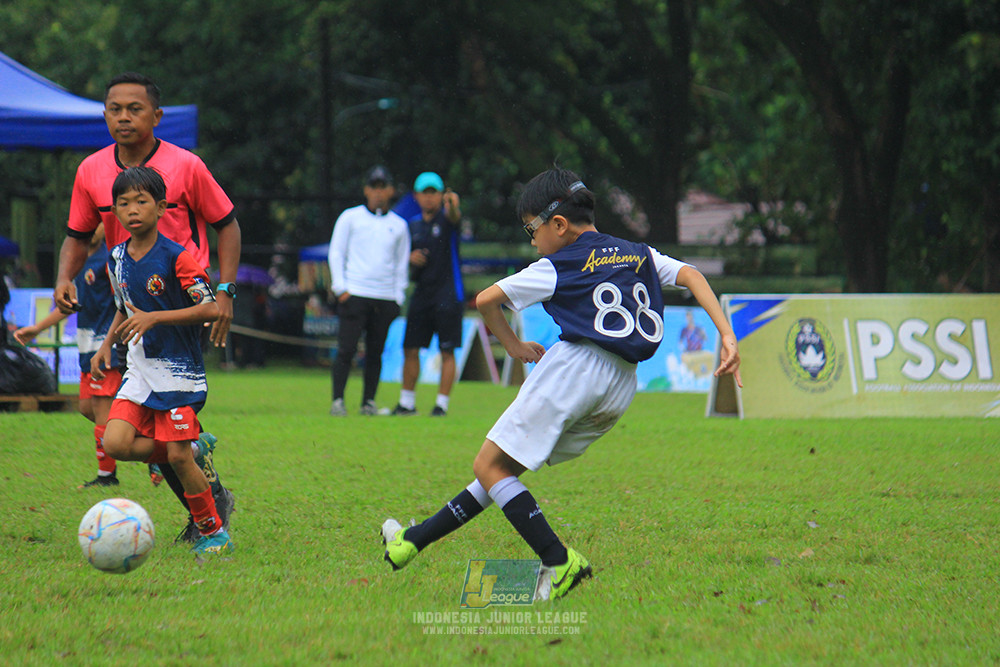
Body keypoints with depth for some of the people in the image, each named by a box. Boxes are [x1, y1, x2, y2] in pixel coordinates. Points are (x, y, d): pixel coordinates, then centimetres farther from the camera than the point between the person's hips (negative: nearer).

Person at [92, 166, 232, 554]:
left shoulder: (175, 257, -13)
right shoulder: (117, 260, 6)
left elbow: (210, 309, -18)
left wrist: (154, 318, -23)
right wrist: (107, 344, 8)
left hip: (178, 369, -6)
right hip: (139, 370, 6)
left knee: (178, 457, -9)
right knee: (116, 443, -13)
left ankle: (214, 532, 8)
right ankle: (193, 450, 11)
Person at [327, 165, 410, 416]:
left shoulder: (398, 225, 14)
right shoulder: (350, 217, 7)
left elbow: (401, 263, 18)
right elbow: (336, 253, 6)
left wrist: (398, 297, 8)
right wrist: (340, 288, -3)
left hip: (385, 299, 3)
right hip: (354, 295, -3)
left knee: (376, 351, 3)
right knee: (347, 348, -9)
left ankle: (369, 401, 10)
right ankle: (337, 400, -7)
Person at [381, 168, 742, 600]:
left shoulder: (556, 268, 6)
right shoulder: (641, 255, 20)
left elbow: (485, 300, 7)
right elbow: (692, 275, 7)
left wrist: (514, 346, 24)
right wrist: (727, 336, -1)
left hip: (575, 365, -7)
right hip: (621, 387, 7)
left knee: (489, 466, -2)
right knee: (507, 466, 14)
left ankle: (559, 562, -16)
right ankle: (414, 542, 17)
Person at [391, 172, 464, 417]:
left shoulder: (445, 218, -5)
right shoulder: (413, 225, 12)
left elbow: (454, 216, -30)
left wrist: (452, 206, -55)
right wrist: (411, 259, -3)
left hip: (448, 294, -5)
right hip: (422, 294, 5)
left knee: (447, 351, -4)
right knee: (410, 349, 5)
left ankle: (441, 403, 1)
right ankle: (407, 403, 14)